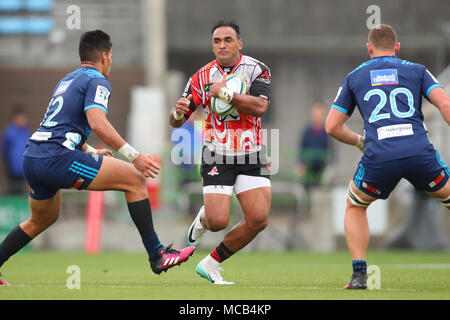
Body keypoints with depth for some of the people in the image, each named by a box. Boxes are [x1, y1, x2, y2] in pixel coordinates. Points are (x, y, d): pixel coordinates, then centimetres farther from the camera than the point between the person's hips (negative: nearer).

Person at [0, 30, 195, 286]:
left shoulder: (67, 80, 27)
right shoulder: (97, 81, -1)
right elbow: (98, 123, -19)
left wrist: (91, 152, 47)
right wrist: (134, 156, -20)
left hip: (32, 159, 9)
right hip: (57, 157, -9)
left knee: (42, 220, 32)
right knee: (135, 180, -4)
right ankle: (157, 255, -7)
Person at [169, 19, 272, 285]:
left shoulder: (257, 70, -4)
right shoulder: (202, 77, 0)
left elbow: (260, 107, -20)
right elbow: (177, 121, 2)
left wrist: (226, 93, -25)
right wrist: (178, 112, -22)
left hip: (252, 157, 1)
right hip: (217, 158, -1)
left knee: (259, 219, -12)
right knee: (218, 222, -14)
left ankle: (212, 263, 5)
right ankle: (203, 219, 26)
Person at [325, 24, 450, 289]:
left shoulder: (354, 77, 21)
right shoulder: (416, 70, 19)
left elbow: (332, 127, 21)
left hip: (378, 158, 0)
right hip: (420, 153, 0)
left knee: (355, 207, 27)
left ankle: (359, 274, 14)